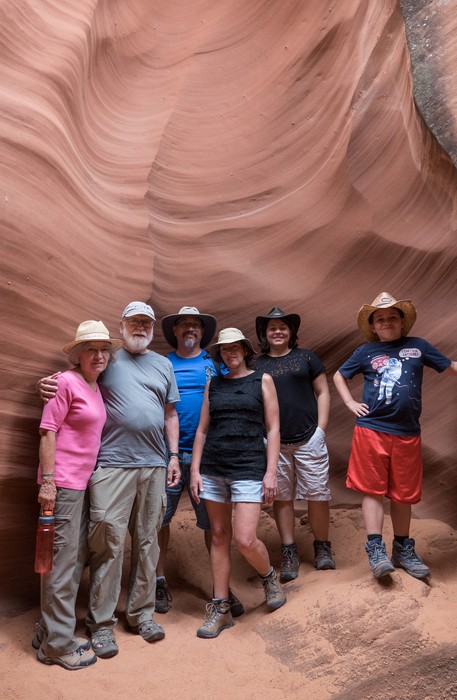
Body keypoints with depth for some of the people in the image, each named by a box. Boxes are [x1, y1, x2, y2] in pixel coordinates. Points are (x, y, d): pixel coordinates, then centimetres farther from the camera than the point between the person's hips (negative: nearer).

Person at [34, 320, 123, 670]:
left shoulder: (95, 387, 13)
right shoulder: (67, 382, -11)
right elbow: (48, 431, -14)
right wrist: (47, 480, -18)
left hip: (84, 483, 9)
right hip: (63, 483, -9)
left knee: (76, 558, 16)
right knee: (62, 560, 0)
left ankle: (49, 632, 31)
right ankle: (57, 644, 15)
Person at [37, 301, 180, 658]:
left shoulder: (163, 364, 15)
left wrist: (174, 455, 13)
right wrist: (52, 389, -17)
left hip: (154, 466, 4)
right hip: (112, 465, -3)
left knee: (147, 542, 11)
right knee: (109, 543, -2)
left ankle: (141, 612, 26)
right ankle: (101, 622, 13)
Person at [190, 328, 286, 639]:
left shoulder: (262, 380, 3)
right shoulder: (213, 384, 11)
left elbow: (273, 429, 0)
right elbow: (202, 429, 11)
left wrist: (271, 472, -6)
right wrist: (195, 470, 4)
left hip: (249, 468, -3)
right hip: (213, 469, 3)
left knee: (245, 539, -9)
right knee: (219, 536, 8)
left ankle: (269, 577, 24)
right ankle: (221, 608, 20)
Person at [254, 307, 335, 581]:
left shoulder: (306, 357, 7)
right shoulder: (257, 366, 10)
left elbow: (322, 392, 7)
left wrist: (321, 428, -1)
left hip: (308, 438, -1)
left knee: (317, 494, 2)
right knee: (281, 497, 5)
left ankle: (322, 547, 21)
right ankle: (290, 553, 17)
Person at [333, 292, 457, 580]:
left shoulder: (417, 346, 7)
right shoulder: (366, 351, 6)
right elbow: (339, 376, 17)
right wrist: (351, 403, 6)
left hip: (407, 432, 1)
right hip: (372, 429, -1)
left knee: (403, 493, 11)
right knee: (373, 489, 0)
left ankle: (403, 549, 26)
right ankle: (376, 549, 8)